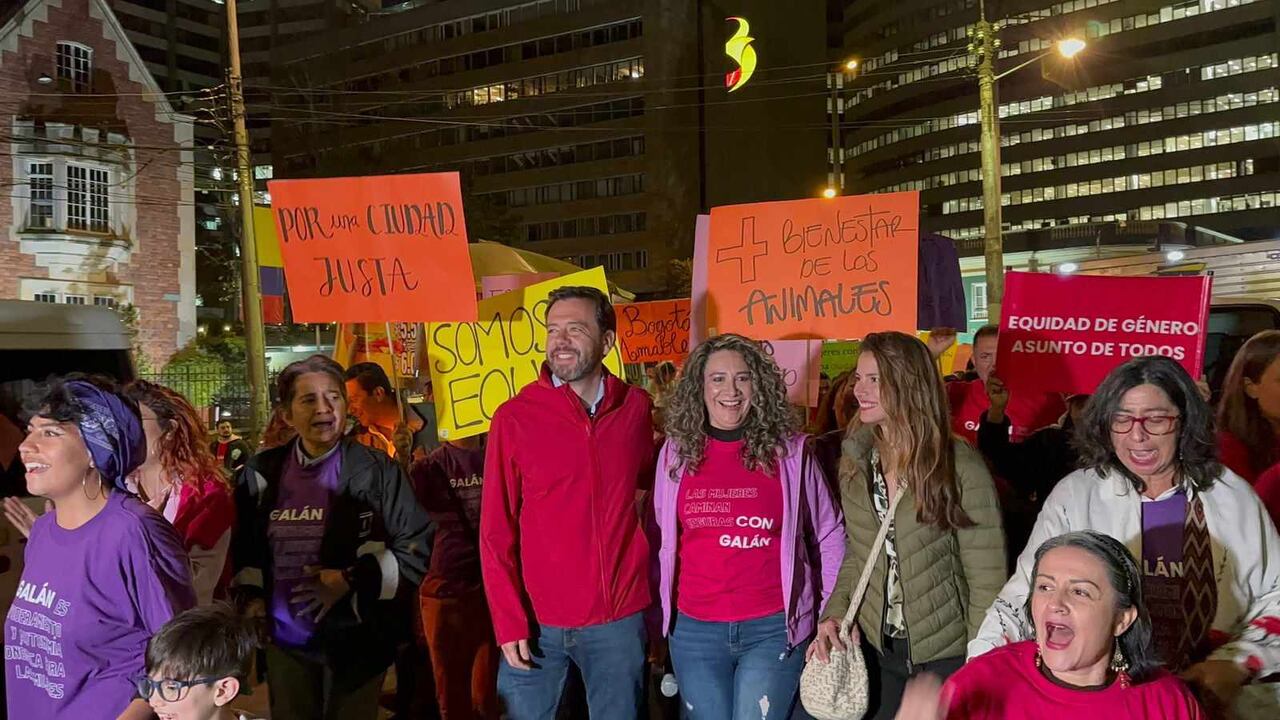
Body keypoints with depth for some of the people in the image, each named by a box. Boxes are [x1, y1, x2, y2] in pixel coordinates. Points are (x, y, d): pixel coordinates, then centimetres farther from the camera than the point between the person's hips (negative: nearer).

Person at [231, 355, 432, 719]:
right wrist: (251, 596, 2)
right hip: (285, 640, 3)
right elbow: (245, 547, 16)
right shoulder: (262, 473, 3)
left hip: (356, 639, -3)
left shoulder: (377, 471, -8)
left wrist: (353, 579, -17)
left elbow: (417, 547, -10)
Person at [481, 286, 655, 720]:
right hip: (536, 622, -2)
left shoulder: (636, 408, 0)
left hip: (620, 619, 2)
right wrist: (508, 621, -9)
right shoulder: (514, 417, -7)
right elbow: (496, 531, -5)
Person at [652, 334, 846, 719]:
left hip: (773, 628, -2)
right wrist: (660, 616, 11)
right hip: (694, 630, 2)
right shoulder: (676, 453, 1)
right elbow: (662, 541, 10)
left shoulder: (790, 452, -4)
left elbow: (828, 536, 4)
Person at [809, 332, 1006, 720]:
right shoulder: (855, 463, 0)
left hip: (947, 657, -4)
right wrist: (835, 612, -5)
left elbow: (987, 581, -13)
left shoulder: (960, 466, -16)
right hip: (879, 650, 5)